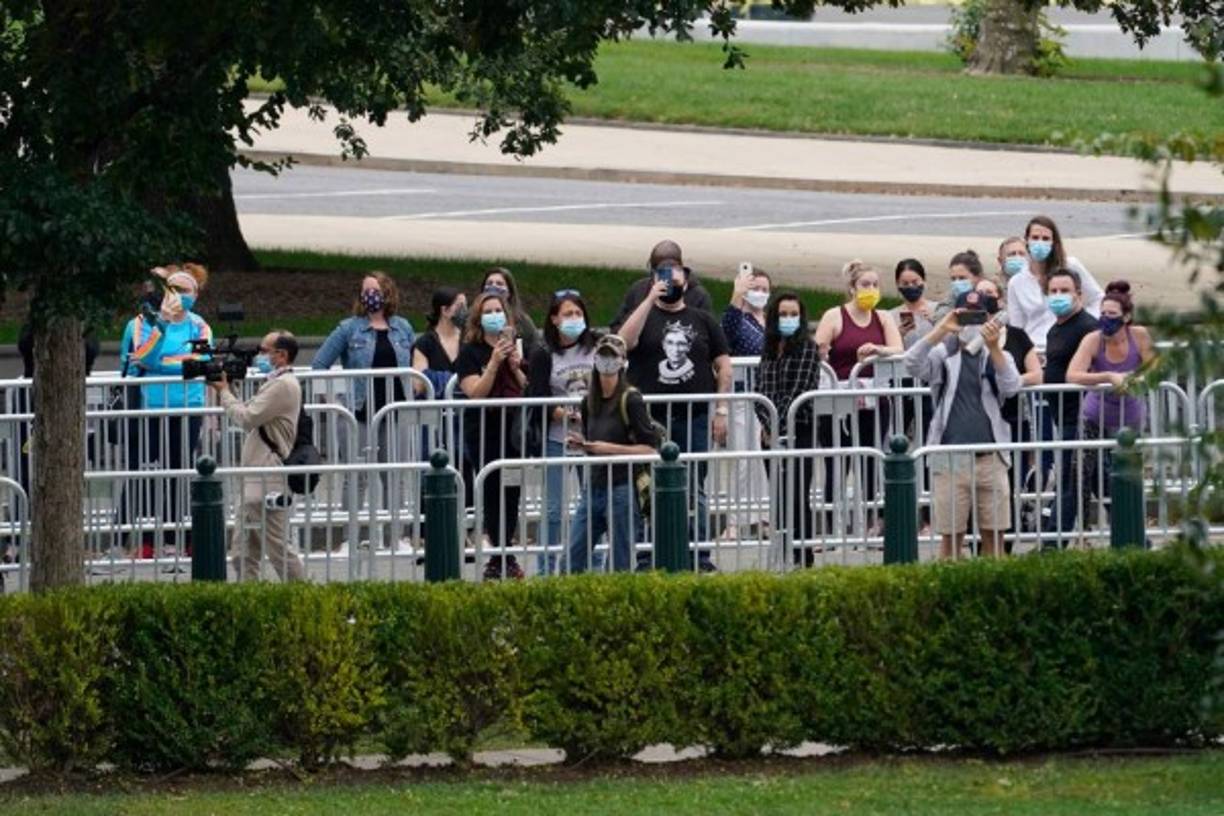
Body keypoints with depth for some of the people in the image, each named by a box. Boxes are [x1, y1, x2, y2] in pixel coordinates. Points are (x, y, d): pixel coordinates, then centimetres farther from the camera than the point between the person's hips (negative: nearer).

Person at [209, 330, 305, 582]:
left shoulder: (283, 385, -14)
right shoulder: (275, 383, 20)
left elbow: (247, 418, -18)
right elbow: (251, 420, 19)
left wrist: (224, 392, -4)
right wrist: (225, 393, 9)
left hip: (269, 485, -11)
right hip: (255, 481, 11)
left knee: (278, 550, -6)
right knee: (243, 551, 10)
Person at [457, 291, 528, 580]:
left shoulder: (514, 348, 12)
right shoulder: (470, 353, -3)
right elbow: (476, 392, -13)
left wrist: (516, 367, -6)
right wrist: (495, 362, -19)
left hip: (513, 431, 5)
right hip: (484, 434, -5)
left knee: (513, 494, 6)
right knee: (494, 496, -7)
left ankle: (504, 557, 15)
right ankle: (500, 559, -3)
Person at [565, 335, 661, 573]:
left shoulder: (630, 400, -9)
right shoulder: (590, 402, 11)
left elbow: (650, 447, -12)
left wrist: (610, 448, -17)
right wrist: (581, 444, 3)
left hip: (622, 490, -7)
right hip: (593, 488, 7)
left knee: (621, 565, -3)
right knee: (572, 561, 1)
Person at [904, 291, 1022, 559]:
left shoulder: (998, 356, 10)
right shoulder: (943, 355, 7)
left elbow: (1011, 387, -9)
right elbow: (912, 364, -12)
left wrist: (994, 347, -21)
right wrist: (941, 331, -21)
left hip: (990, 459, 1)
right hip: (951, 461, -1)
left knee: (994, 536, 4)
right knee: (950, 536, -1)